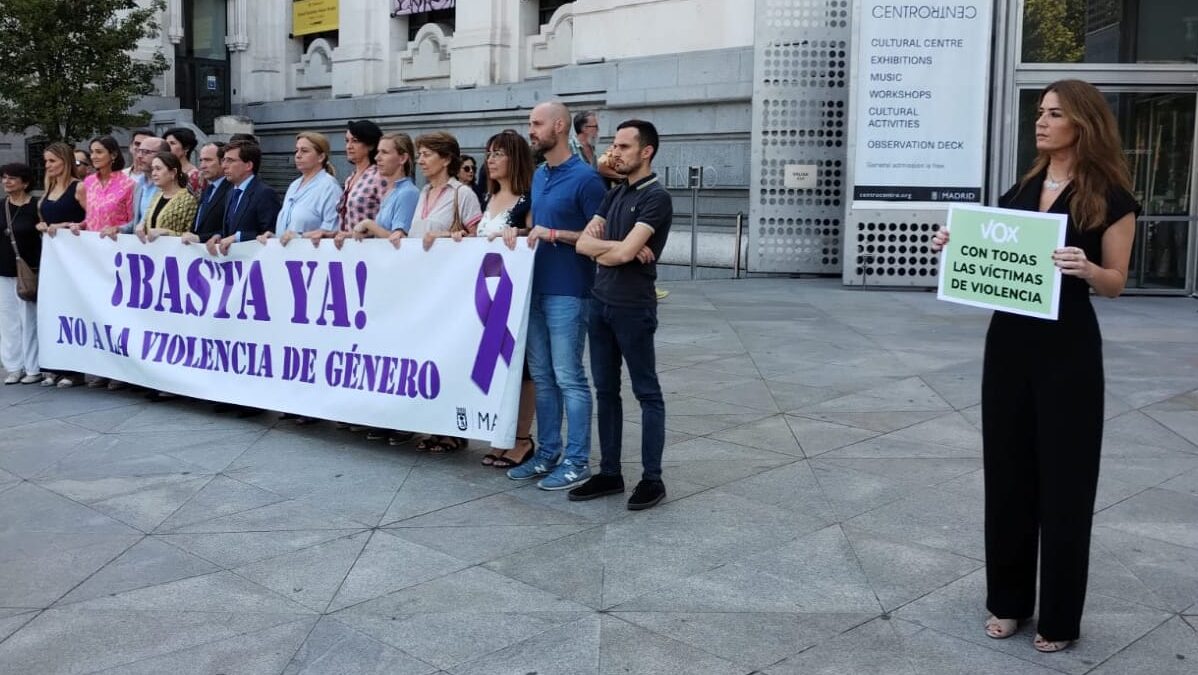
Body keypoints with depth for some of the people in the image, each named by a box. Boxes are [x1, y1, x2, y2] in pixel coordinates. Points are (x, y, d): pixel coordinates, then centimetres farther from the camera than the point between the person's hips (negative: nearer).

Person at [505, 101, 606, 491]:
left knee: (568, 377, -3)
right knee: (541, 375, 12)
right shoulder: (538, 176, 14)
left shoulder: (585, 178, -10)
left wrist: (554, 234, -16)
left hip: (567, 292, -8)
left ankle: (578, 462, 5)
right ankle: (547, 453, 22)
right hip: (536, 288, 8)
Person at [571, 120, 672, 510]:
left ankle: (652, 479, 7)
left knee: (646, 393, 1)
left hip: (633, 307, -8)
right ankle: (609, 473, 19)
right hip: (600, 303, 8)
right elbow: (583, 242, 5)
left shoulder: (656, 197, -11)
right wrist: (618, 249, -12)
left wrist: (601, 250, 0)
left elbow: (622, 253, -20)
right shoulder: (615, 194, 14)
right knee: (605, 390, 11)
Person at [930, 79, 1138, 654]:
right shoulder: (1023, 188, 10)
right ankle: (1009, 599, 23)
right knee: (1007, 468, 10)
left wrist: (1085, 268, -25)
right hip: (1009, 339, 5)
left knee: (1063, 478, 2)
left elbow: (1115, 283, -4)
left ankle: (1059, 616, 16)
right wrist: (958, 247, -3)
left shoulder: (1110, 197, -6)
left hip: (1068, 347, -5)